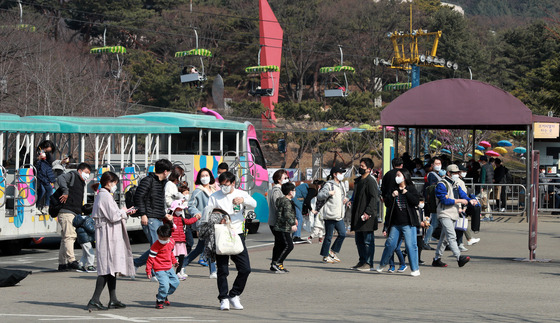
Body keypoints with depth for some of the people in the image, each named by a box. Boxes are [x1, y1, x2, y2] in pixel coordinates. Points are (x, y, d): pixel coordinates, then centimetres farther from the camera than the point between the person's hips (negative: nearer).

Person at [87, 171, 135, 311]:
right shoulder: (106, 196, -14)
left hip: (110, 236, 11)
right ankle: (94, 300, -14)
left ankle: (113, 300, 14)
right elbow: (113, 217, -20)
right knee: (108, 268, -11)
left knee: (111, 268, 12)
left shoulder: (100, 196, 17)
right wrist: (123, 212, -2)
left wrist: (125, 212, 17)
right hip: (108, 235, -11)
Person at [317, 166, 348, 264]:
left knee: (343, 233, 3)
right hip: (330, 215, -8)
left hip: (339, 215, 8)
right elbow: (319, 196, -16)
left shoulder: (341, 185, 16)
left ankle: (332, 251, 17)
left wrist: (346, 199, 10)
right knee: (329, 236, 0)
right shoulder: (329, 185, -10)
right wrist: (328, 193, -28)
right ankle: (325, 256, 11)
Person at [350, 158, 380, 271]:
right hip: (357, 215, 9)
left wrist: (368, 212, -26)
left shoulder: (370, 181, -10)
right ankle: (362, 261, 20)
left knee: (368, 240, -5)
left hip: (367, 216, -9)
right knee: (359, 240, 12)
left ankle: (369, 263, -3)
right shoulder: (358, 181, 17)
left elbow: (374, 198, -18)